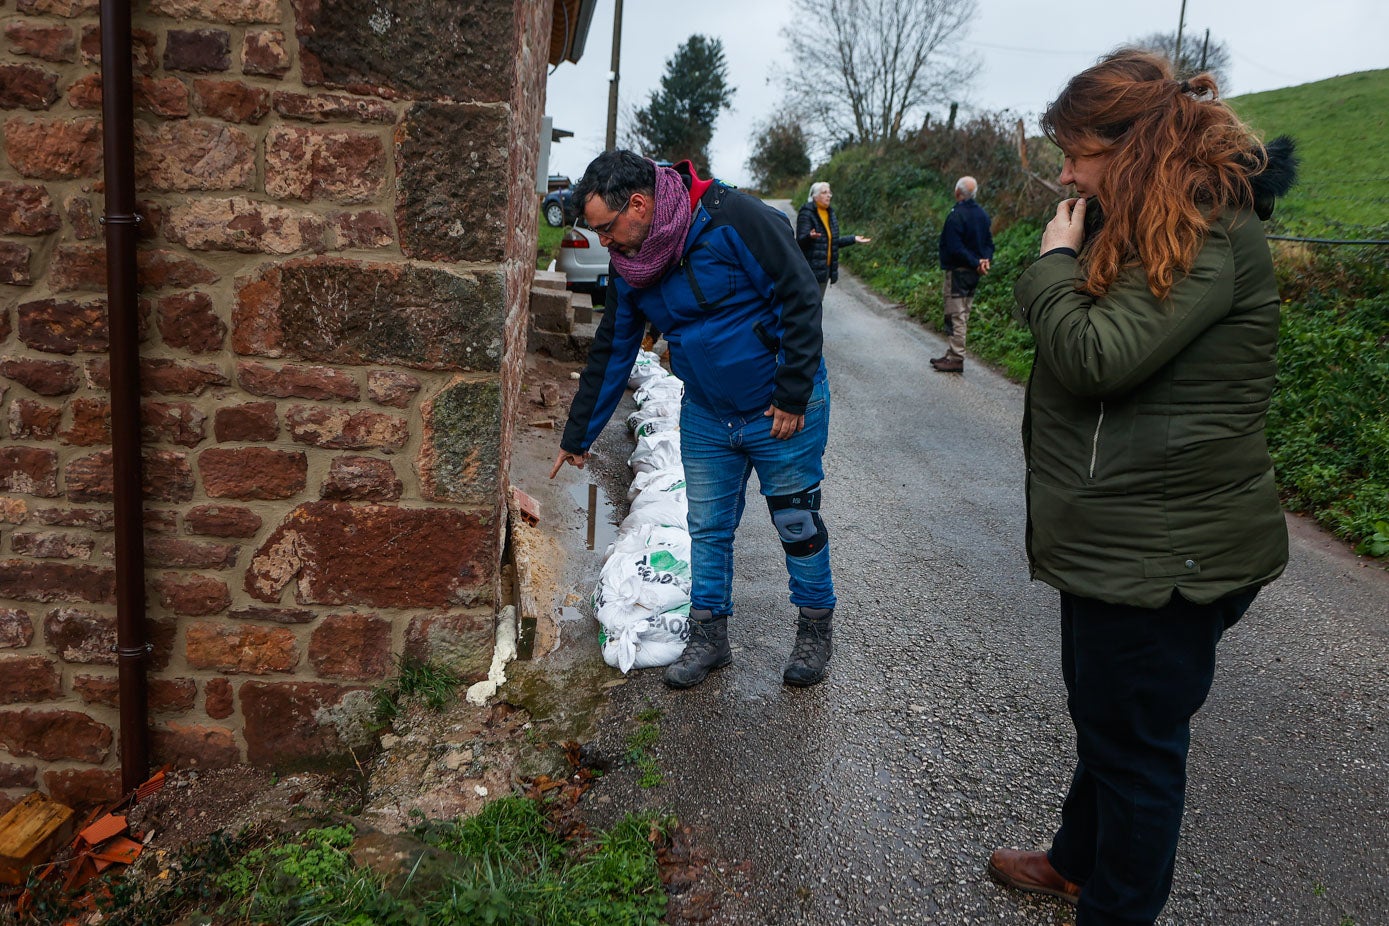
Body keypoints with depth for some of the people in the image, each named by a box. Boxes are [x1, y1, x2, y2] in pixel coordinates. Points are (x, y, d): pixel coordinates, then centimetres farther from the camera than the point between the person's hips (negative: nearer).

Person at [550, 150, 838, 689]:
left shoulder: (733, 219, -22)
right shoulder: (630, 267, -2)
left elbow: (800, 297, -20)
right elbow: (610, 353, 8)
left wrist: (793, 394, -20)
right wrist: (578, 436, 12)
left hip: (783, 408, -5)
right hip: (706, 417, 5)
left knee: (797, 524, 6)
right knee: (707, 528, 8)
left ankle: (816, 631, 26)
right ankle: (708, 637, 24)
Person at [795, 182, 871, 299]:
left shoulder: (830, 213, 15)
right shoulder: (806, 214, -10)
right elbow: (800, 241, -18)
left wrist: (853, 239, 17)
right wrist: (809, 236, -39)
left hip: (826, 267, 8)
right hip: (811, 269, -8)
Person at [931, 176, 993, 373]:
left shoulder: (956, 216, -18)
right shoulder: (982, 214, 9)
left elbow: (955, 248, -22)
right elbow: (989, 241, 12)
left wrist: (975, 263, -15)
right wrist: (986, 259, -3)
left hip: (958, 271, -9)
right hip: (974, 274, 9)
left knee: (955, 316, -4)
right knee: (962, 315, 14)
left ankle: (956, 358, -3)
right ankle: (951, 354, 23)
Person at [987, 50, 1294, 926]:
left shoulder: (1212, 237, -19)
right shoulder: (1151, 225, 12)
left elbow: (1096, 357, -27)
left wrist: (1055, 263, -15)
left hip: (1164, 548, -10)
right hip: (1121, 534, 10)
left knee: (1135, 738, 6)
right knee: (1102, 714, 25)